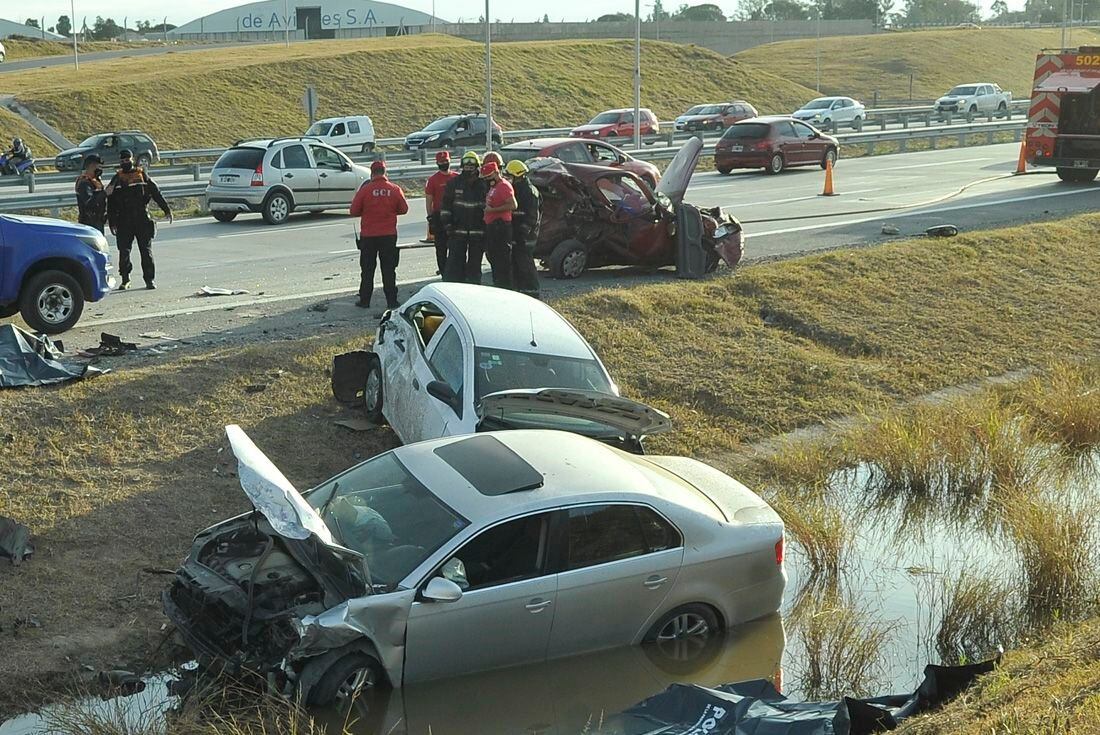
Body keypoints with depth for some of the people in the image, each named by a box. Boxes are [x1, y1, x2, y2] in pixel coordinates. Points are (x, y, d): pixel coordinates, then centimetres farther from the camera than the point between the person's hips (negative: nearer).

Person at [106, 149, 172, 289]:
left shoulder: (142, 175, 6)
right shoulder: (117, 179, 12)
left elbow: (156, 192, 6)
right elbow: (111, 203, 13)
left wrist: (166, 209, 1)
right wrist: (112, 222, 8)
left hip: (142, 221, -2)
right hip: (124, 223, 2)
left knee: (146, 251, -2)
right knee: (124, 252, 1)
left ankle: (150, 279, 3)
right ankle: (125, 279, 13)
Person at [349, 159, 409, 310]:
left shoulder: (365, 190, -8)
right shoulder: (395, 189, -4)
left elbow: (354, 211, -4)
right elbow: (404, 209, 5)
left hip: (368, 236, -1)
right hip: (389, 235, 1)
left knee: (367, 269, 9)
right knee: (389, 269, 6)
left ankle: (364, 300, 12)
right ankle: (391, 301, 5)